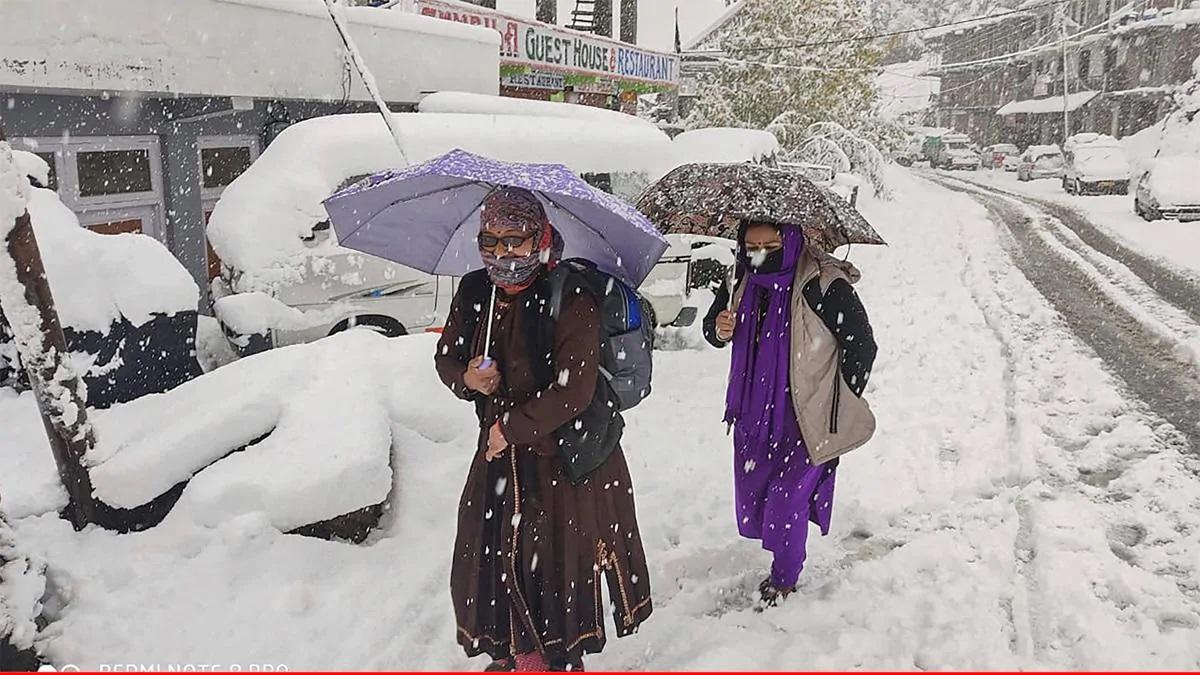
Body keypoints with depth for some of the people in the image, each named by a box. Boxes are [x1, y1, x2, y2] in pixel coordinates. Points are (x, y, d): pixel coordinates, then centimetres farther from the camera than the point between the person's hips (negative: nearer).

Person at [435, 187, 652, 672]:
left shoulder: (570, 300, -19)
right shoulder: (473, 292, 0)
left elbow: (573, 391, -23)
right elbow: (446, 357, 11)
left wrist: (512, 427, -16)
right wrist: (467, 380, -11)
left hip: (565, 455, -6)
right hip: (499, 450, 6)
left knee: (558, 559, 5)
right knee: (489, 553, 13)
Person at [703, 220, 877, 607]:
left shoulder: (824, 285, -19)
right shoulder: (740, 281, -2)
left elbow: (862, 345, -10)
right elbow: (714, 325, 14)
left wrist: (840, 410, -6)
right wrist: (718, 330, -11)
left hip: (806, 418, -6)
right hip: (753, 412, 6)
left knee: (786, 503, -5)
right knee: (751, 499, 16)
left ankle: (783, 581, 20)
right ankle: (784, 559, 41)